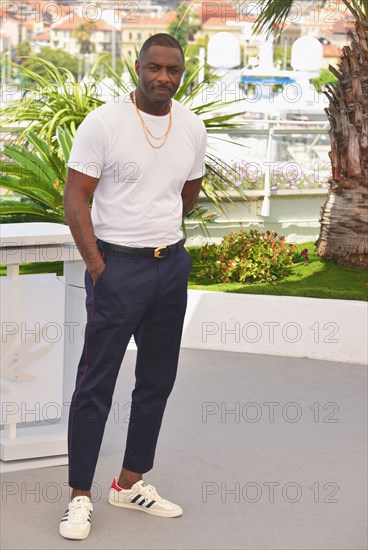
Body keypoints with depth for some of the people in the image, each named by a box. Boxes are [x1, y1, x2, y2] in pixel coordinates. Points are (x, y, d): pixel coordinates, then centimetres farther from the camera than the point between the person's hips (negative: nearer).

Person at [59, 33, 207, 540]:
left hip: (172, 268, 6)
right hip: (117, 267, -6)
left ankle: (130, 483, 25)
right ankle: (80, 496, 7)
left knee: (158, 380, 12)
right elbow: (75, 198, -10)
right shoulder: (103, 123, -10)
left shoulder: (192, 128, 5)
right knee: (96, 383, -2)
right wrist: (98, 266, -13)